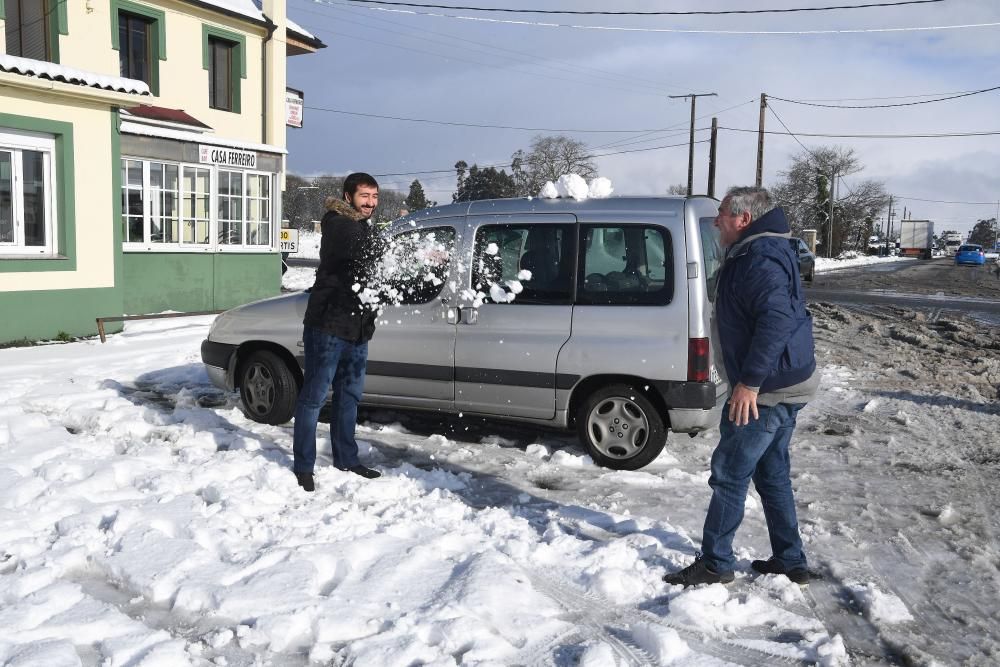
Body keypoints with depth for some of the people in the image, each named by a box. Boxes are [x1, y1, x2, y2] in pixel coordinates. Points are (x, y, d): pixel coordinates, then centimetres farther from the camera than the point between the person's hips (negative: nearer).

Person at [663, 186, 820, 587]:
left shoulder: (762, 259, -18)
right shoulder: (759, 252, 15)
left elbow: (776, 320, -31)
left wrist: (749, 382, -30)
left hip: (766, 391, -11)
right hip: (784, 387, 11)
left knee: (729, 474, -2)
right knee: (772, 475, 17)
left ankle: (715, 565, 8)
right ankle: (790, 562, 27)